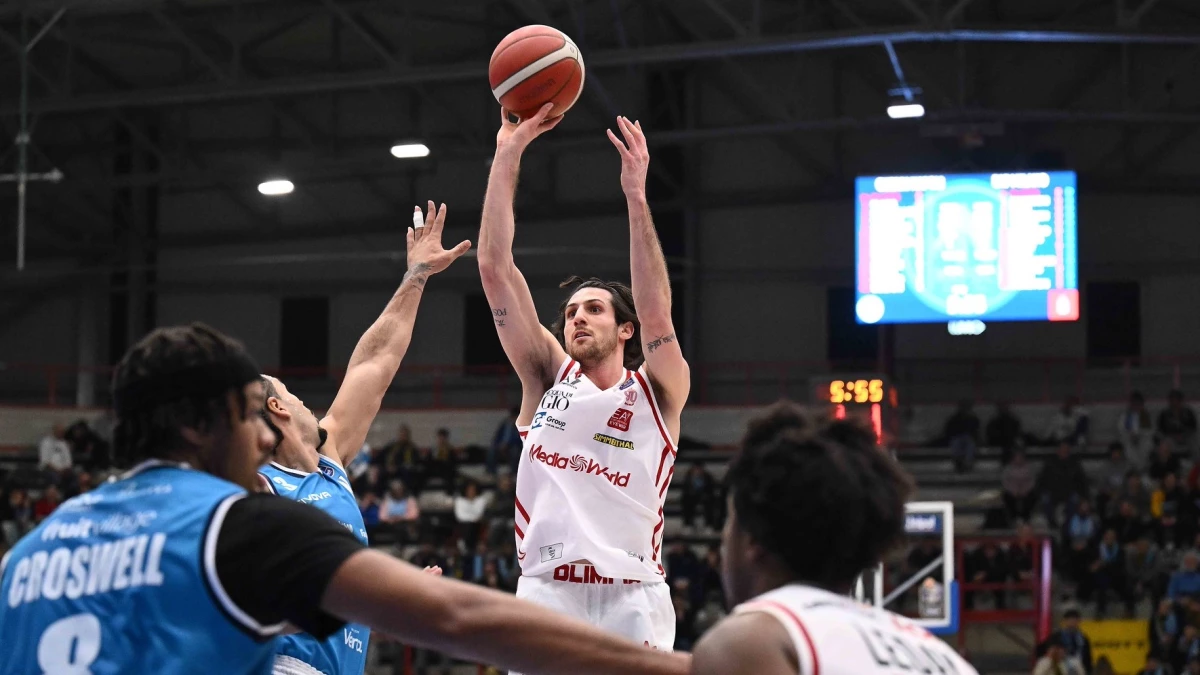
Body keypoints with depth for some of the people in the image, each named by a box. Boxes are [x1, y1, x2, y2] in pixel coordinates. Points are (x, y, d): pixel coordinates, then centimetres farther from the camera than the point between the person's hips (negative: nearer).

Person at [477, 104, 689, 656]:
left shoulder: (658, 389, 10)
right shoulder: (548, 377, 15)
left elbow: (655, 312, -9)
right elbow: (494, 269, 8)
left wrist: (636, 196, -16)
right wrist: (507, 156, 2)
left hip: (632, 598, -2)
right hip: (546, 592, 2)